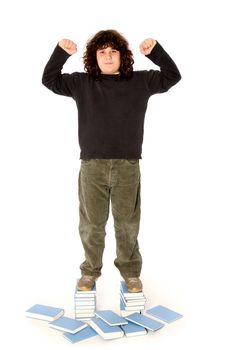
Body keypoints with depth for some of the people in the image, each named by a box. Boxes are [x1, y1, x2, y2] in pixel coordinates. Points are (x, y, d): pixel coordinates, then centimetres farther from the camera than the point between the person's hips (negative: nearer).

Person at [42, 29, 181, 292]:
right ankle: (90, 271, 27)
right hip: (92, 165, 0)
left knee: (127, 223, 7)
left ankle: (131, 272, 25)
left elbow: (172, 76, 11)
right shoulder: (81, 82, 9)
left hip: (128, 165, 0)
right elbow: (49, 79, 14)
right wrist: (61, 52, 1)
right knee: (91, 223, 7)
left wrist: (155, 51, -1)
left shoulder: (140, 81, 8)